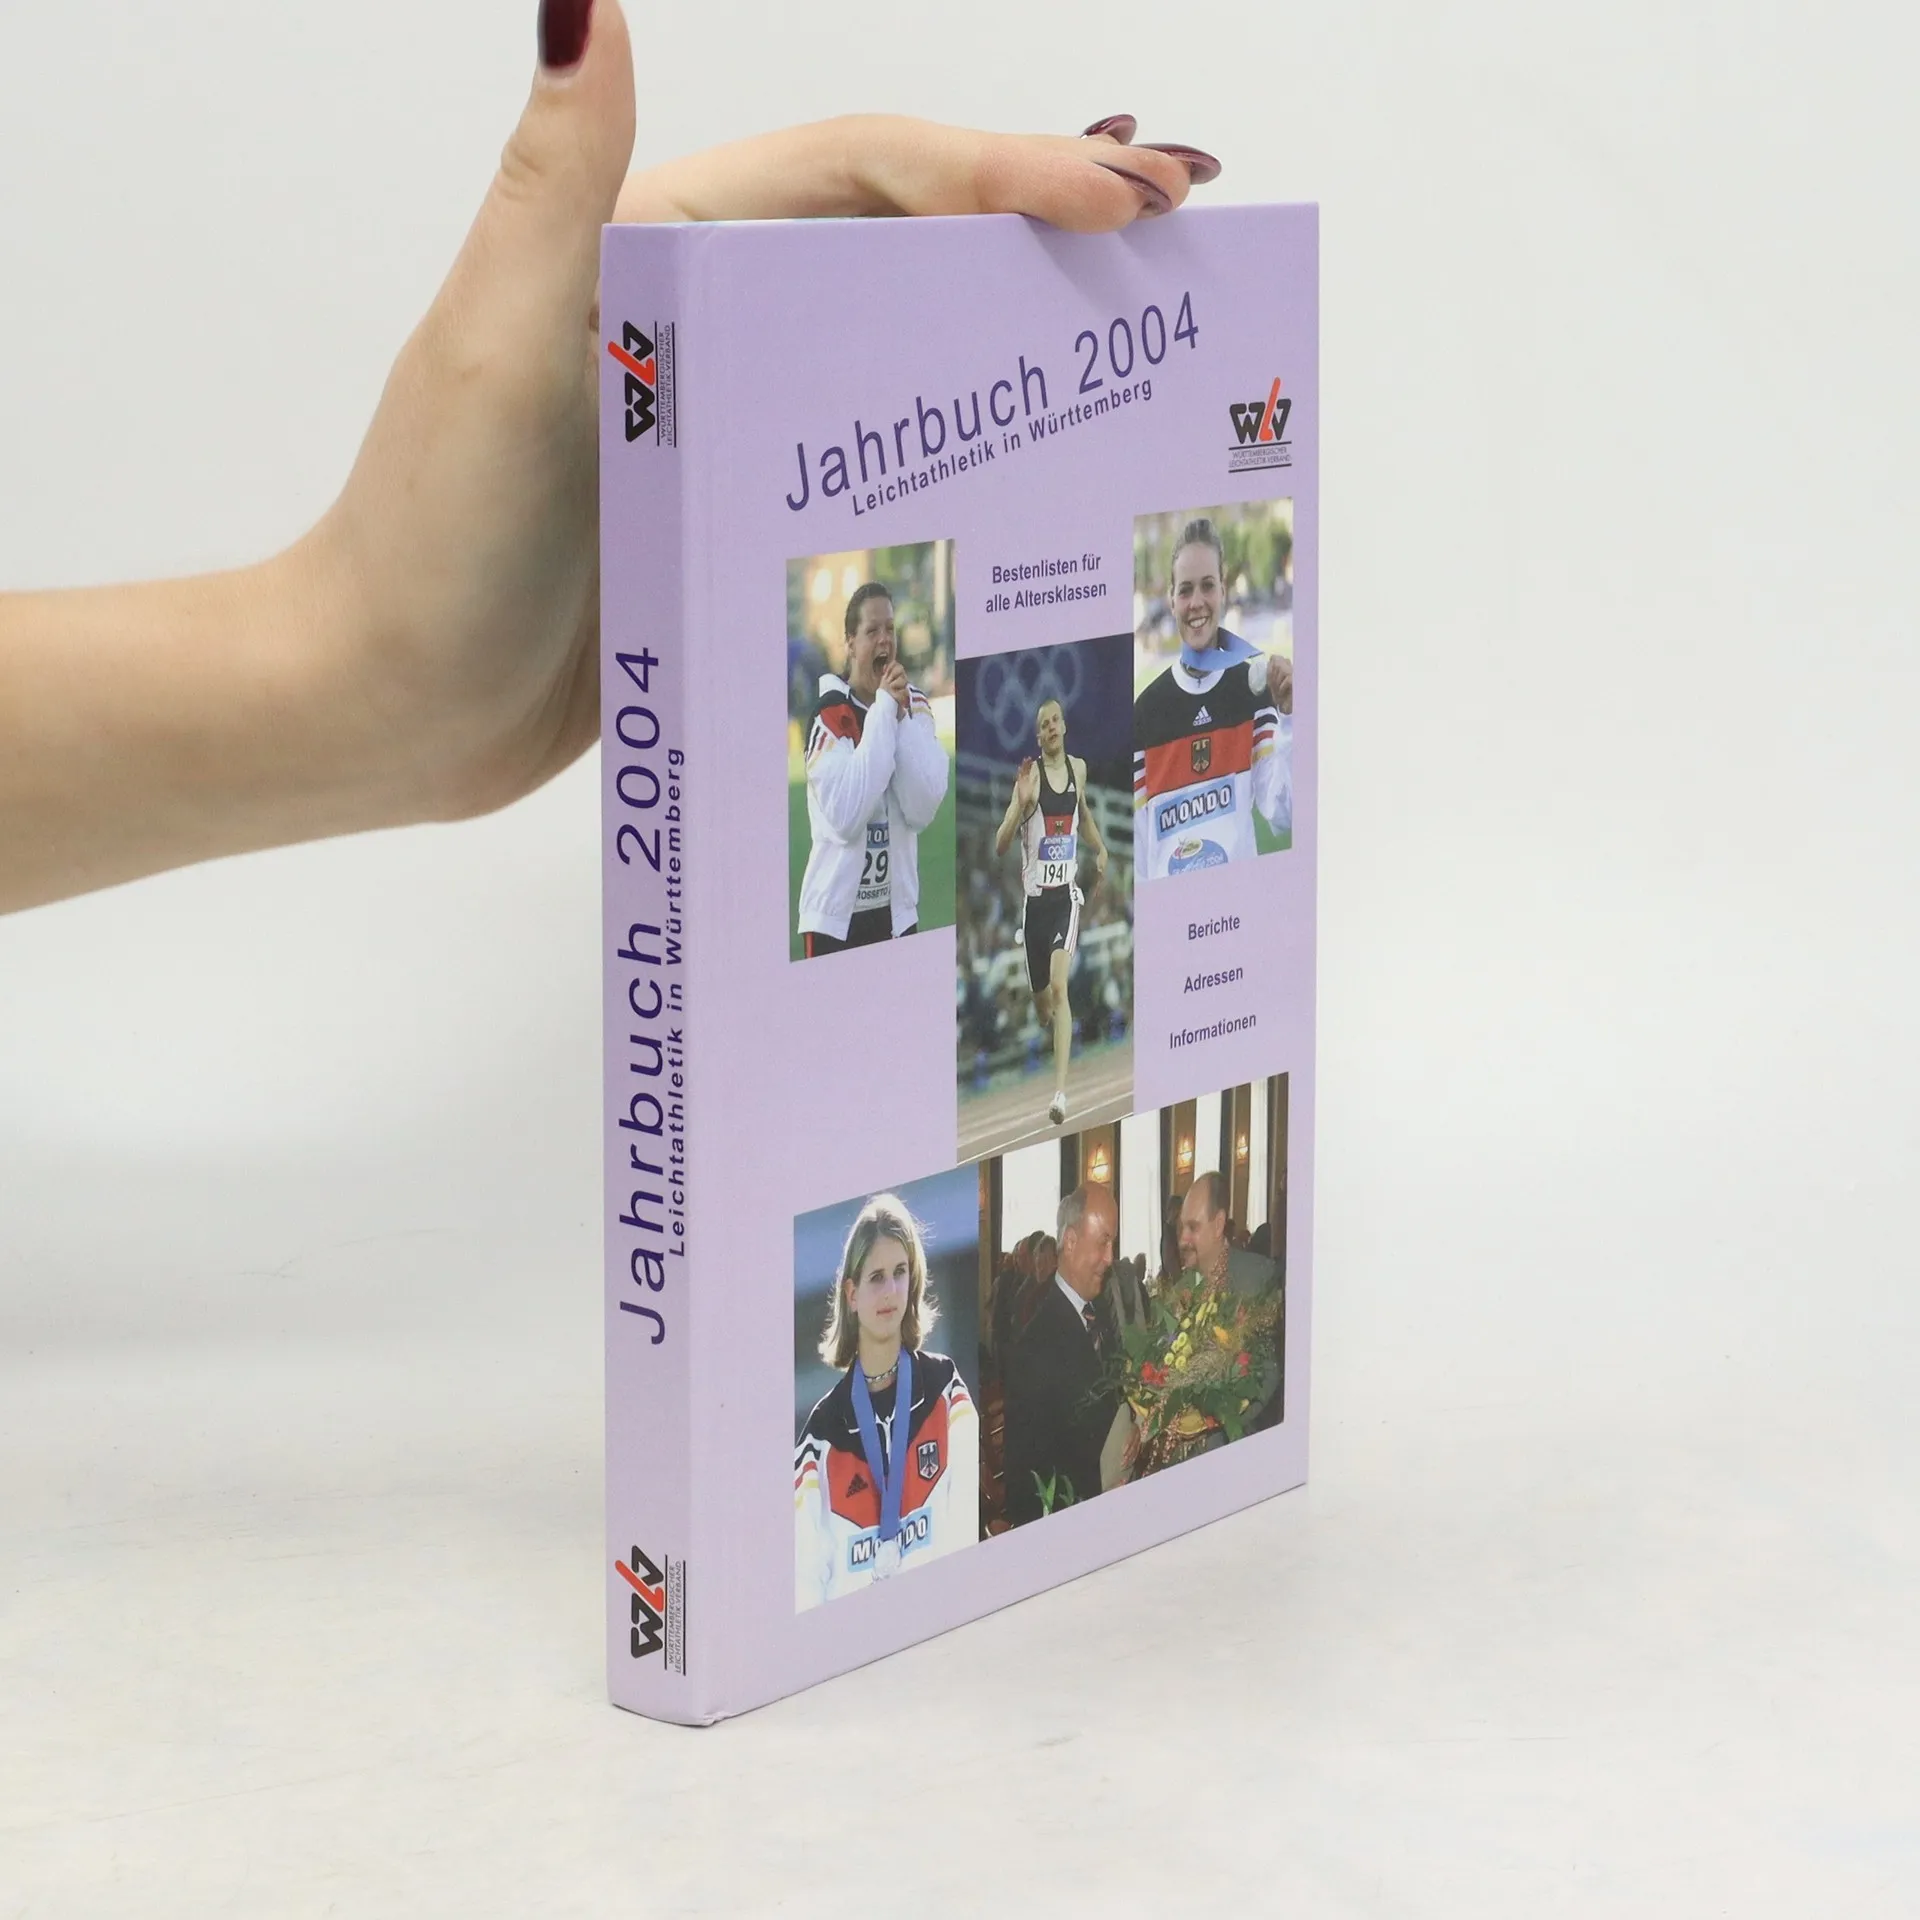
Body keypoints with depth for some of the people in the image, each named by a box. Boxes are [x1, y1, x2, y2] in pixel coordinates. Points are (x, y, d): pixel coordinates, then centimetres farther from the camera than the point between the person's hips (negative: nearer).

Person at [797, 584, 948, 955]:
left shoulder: (915, 705, 4)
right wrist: (883, 710, -19)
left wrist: (902, 715, -14)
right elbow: (845, 816, -23)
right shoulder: (830, 714, -10)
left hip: (897, 912, 5)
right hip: (836, 915, -5)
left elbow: (923, 810, -7)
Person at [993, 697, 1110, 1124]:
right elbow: (1000, 845, -16)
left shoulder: (1078, 768, 5)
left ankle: (1061, 1090, -25)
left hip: (1067, 895, 1)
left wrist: (1100, 849, 21)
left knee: (1059, 987, -17)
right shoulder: (1030, 775, -9)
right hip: (1035, 896, -1)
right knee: (1041, 999, 11)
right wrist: (1020, 804, -30)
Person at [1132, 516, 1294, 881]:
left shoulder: (1252, 688, 3)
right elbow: (1138, 846, 6)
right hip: (1167, 893, 0)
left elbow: (1282, 815, -4)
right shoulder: (1145, 711, 4)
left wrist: (1288, 716, -12)